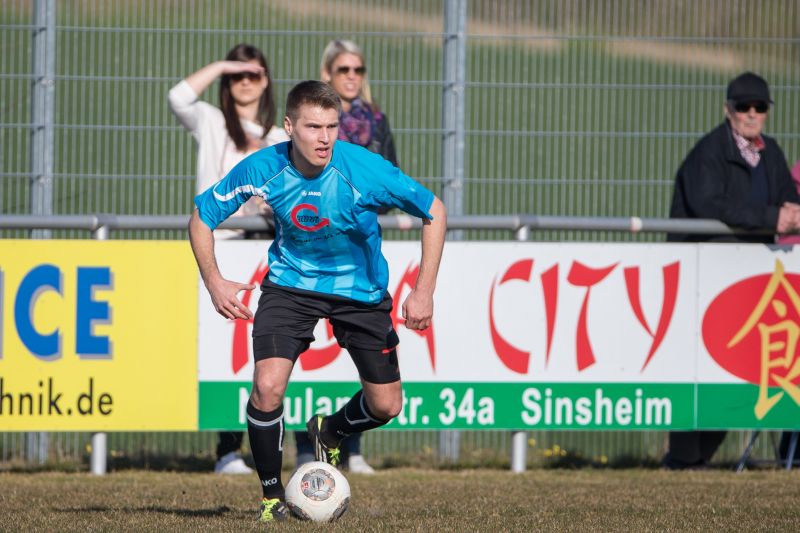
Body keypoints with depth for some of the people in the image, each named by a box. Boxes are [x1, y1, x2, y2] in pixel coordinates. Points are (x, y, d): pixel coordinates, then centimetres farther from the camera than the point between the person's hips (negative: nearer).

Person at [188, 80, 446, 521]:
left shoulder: (363, 169, -27)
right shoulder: (263, 169, -21)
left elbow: (433, 211, -15)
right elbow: (202, 215, -4)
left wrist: (424, 291, -19)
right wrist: (214, 282, -17)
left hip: (360, 289, 0)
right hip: (291, 283, 0)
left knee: (386, 406, 4)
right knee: (267, 388, -20)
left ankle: (329, 433, 39)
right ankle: (272, 496, 1)